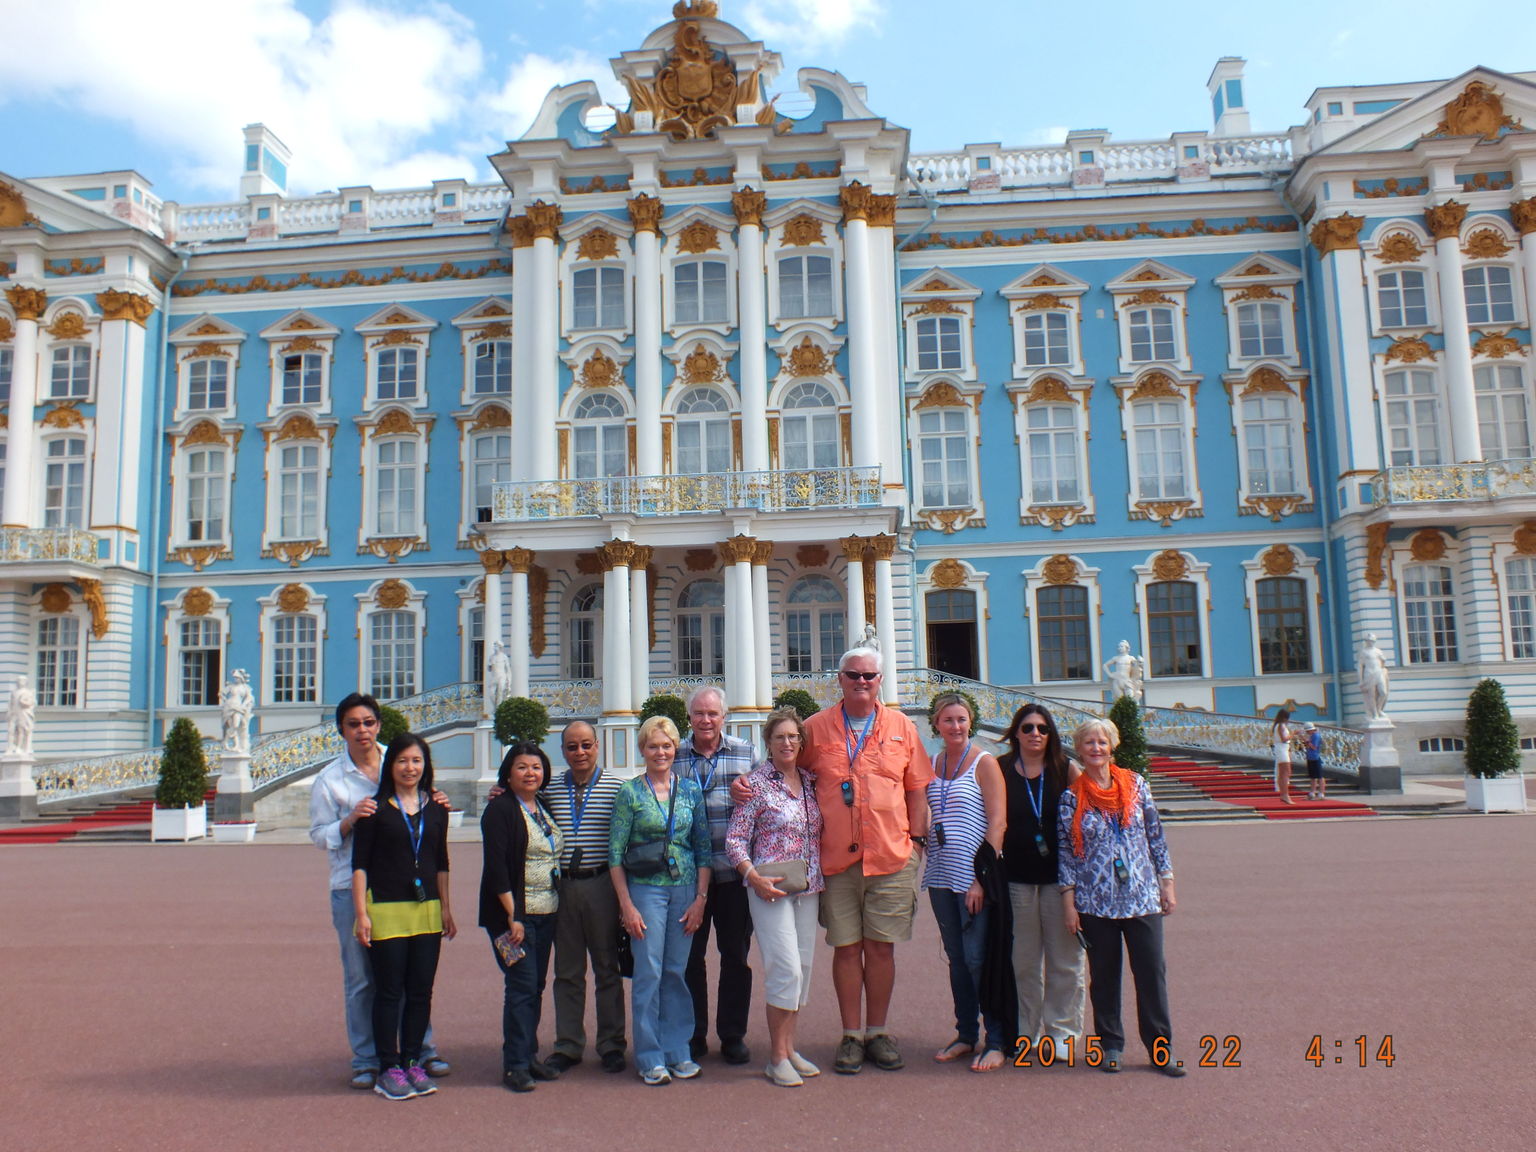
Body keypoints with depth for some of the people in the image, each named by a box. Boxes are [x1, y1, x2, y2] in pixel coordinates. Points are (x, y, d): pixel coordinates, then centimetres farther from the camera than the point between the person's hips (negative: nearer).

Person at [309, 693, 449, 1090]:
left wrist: (436, 807, -5)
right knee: (360, 978, 5)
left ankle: (422, 1049, 22)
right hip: (352, 888, -2)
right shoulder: (329, 779, 1)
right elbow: (319, 835, 1)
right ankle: (365, 1060, 19)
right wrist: (350, 820, -17)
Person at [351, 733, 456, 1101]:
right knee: (389, 992, 1)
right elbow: (360, 863, -3)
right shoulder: (376, 808, -2)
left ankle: (413, 1062, 19)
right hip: (386, 909, -4)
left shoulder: (436, 808, 10)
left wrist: (445, 908, 13)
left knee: (421, 992, 7)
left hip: (427, 910, 4)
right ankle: (388, 1069, 11)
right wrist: (361, 912, -9)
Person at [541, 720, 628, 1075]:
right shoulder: (549, 789, 6)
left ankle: (611, 1044, 22)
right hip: (562, 886, 2)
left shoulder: (616, 787, -2)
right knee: (567, 970, 12)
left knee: (607, 967, 9)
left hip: (602, 885, -2)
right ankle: (568, 1045, 24)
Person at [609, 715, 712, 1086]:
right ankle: (650, 1058, 12)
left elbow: (703, 848, 8)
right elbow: (615, 853, -3)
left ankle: (677, 1051, 20)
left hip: (685, 889, 3)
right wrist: (627, 905, -8)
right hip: (645, 889, -2)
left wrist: (700, 898, 1)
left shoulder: (690, 791, 6)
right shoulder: (630, 792, -2)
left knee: (676, 972, 7)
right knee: (648, 973, -1)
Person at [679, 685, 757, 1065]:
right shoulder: (673, 756, 5)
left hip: (733, 872, 0)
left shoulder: (744, 752, 6)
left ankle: (733, 1036, 22)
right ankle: (693, 1036, 23)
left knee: (736, 956, 8)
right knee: (689, 957, 9)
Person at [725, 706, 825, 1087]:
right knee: (786, 968, -9)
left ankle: (789, 1047, 23)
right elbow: (734, 840, -7)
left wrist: (819, 877, 6)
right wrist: (754, 877, -18)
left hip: (808, 888, 6)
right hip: (771, 889, -6)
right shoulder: (757, 782, -6)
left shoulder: (810, 781, 9)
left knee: (802, 968, 10)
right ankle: (777, 1057, 4)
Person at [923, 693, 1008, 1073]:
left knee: (978, 958, -3)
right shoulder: (934, 764, 9)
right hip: (941, 876, 6)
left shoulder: (984, 763, -7)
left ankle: (997, 1041, 10)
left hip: (973, 877, -5)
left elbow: (998, 823, -11)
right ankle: (966, 1036, 24)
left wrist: (982, 878, -16)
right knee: (956, 959, 12)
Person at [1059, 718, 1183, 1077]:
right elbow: (1065, 851, 0)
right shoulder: (1072, 797, -1)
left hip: (1142, 897, 1)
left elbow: (1156, 836, 8)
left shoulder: (1136, 784, 3)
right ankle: (1110, 1045, 22)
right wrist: (1068, 902, -3)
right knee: (1104, 976, 8)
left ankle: (1160, 1047, 15)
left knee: (1152, 972, 2)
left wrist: (1167, 882, 5)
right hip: (1096, 902, -1)